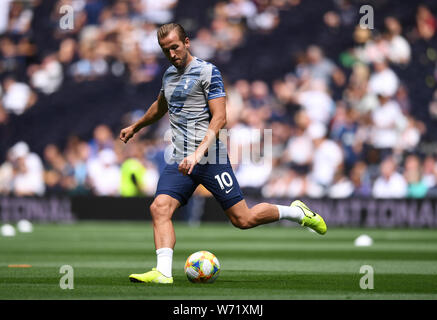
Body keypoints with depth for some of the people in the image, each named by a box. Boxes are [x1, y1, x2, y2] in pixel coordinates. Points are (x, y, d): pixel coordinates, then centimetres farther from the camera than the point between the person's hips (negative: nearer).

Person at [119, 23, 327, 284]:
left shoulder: (207, 72, -7)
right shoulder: (169, 74, 15)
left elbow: (219, 118, -13)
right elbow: (160, 107, 37)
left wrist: (198, 154, -24)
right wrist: (135, 127, 49)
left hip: (210, 158, -6)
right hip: (179, 161, 6)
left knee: (243, 219, -4)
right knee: (160, 207, -18)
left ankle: (297, 212, 19)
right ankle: (163, 272, -25)